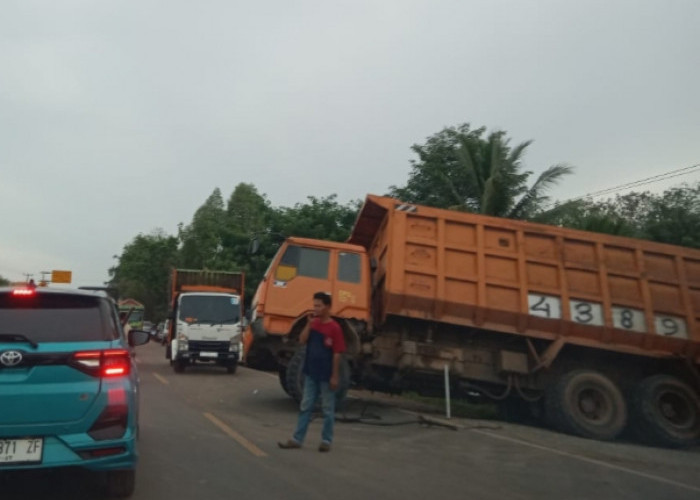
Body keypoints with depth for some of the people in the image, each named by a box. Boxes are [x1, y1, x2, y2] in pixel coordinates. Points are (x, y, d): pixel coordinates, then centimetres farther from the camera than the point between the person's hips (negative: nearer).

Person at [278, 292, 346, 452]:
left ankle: (326, 440, 19)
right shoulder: (313, 323, 5)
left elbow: (337, 354, -13)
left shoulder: (334, 328, -14)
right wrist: (309, 324, -14)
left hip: (326, 375, -6)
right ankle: (297, 439, 16)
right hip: (311, 373, 6)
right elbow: (302, 341, -3)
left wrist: (335, 376, -14)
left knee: (327, 409, 8)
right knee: (305, 407, 10)